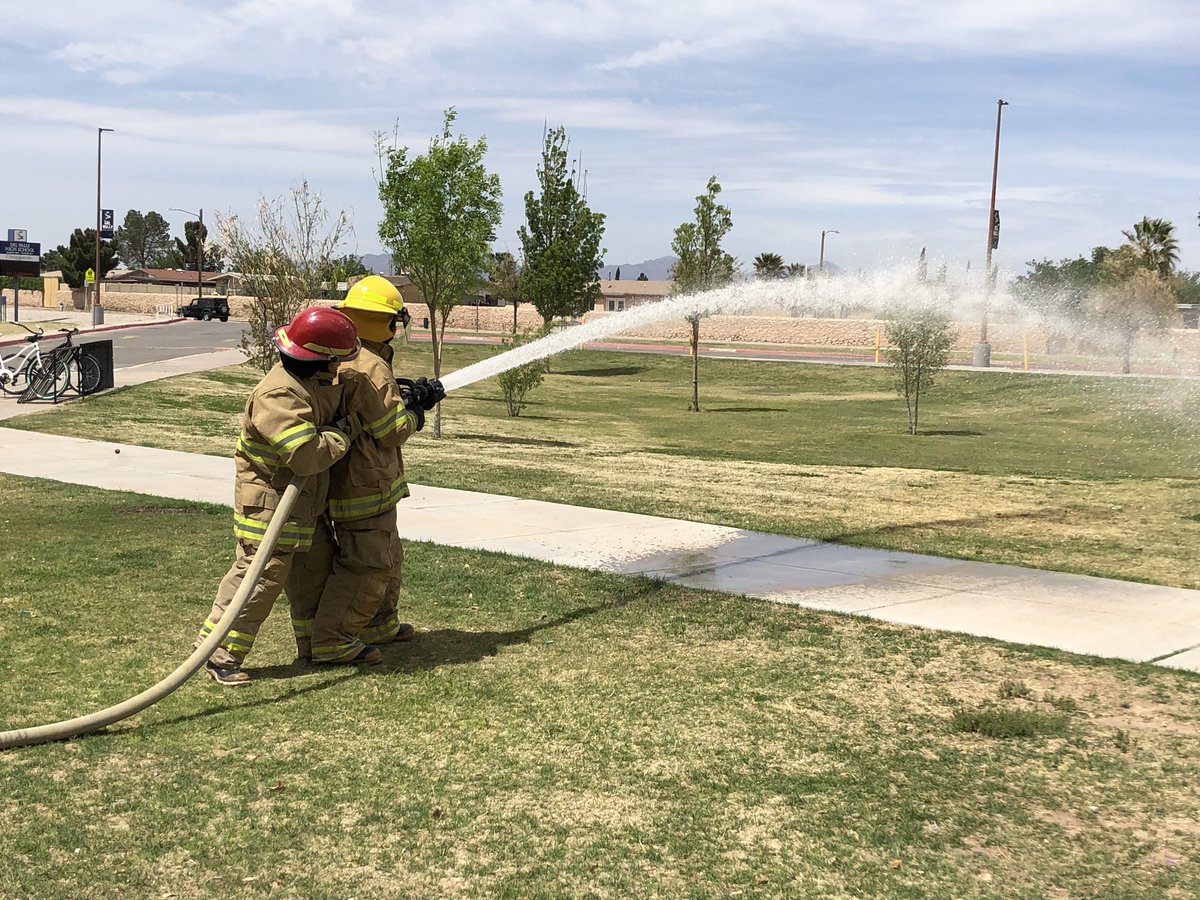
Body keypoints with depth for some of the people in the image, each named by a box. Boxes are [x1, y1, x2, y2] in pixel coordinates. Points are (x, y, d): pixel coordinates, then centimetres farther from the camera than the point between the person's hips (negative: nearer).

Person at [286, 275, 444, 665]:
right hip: (365, 485, -10)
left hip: (343, 481, 10)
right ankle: (330, 641, -1)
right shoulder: (370, 368, -22)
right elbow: (392, 430, -20)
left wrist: (408, 396, 6)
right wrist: (415, 412, 0)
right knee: (368, 564, -4)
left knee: (389, 556, 23)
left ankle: (379, 624, 36)